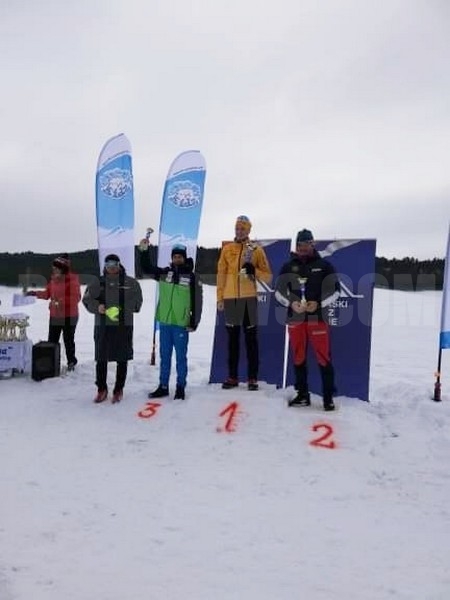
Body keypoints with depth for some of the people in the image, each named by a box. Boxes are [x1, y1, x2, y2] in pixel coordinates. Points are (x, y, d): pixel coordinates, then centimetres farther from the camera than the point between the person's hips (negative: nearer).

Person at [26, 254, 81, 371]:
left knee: (68, 341, 6)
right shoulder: (53, 279, 5)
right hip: (54, 316, 6)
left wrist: (60, 301, -25)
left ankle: (71, 362, 21)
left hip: (69, 316, -6)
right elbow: (48, 293, 14)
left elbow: (76, 298, -18)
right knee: (52, 340, 9)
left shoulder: (73, 279, -15)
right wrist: (35, 293, 0)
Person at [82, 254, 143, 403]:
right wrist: (97, 307, -12)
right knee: (101, 359, 6)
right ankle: (101, 389, 21)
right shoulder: (98, 283, 5)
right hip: (102, 325, 1)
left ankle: (118, 390, 18)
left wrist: (125, 309, -9)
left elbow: (137, 301, 6)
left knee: (122, 359, 5)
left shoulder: (130, 282, 2)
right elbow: (87, 299, 7)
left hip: (124, 325, -1)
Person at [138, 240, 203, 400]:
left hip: (181, 324, -4)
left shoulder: (192, 277, -5)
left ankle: (180, 388, 16)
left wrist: (194, 323, -7)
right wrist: (145, 251, -5)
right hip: (164, 322, 4)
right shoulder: (164, 273, 6)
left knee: (181, 357, 6)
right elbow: (146, 268, 9)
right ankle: (163, 387, 22)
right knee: (164, 356, 12)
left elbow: (197, 302, -4)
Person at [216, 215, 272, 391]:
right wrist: (220, 297, 4)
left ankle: (252, 378, 6)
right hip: (230, 298, 2)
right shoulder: (227, 249, 9)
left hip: (249, 298, -2)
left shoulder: (257, 250, 4)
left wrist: (254, 271, -15)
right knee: (232, 339, 9)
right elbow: (221, 274, 9)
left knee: (251, 339, 1)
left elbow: (268, 277, 3)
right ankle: (232, 376, 16)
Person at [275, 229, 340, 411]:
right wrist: (291, 303, -11)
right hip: (295, 317, 3)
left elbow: (334, 290, 3)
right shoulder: (288, 266, 10)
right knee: (298, 357, 8)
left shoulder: (324, 265, 5)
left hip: (317, 316, -3)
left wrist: (318, 303, -12)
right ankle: (302, 394, 19)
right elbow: (279, 290, 8)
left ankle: (328, 396, 1)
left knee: (323, 357, -5)